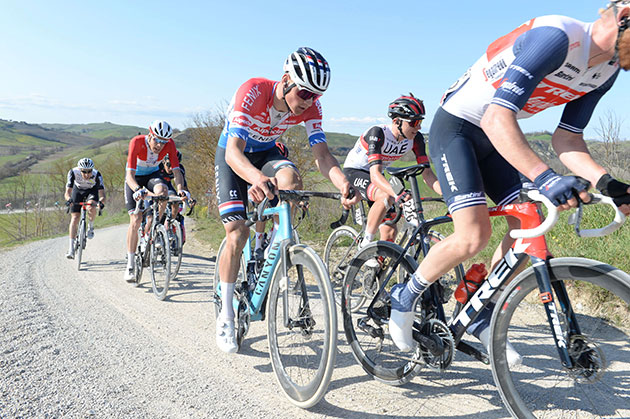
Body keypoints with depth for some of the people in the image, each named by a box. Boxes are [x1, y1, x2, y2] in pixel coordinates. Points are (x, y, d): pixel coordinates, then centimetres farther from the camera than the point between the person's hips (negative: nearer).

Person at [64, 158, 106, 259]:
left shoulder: (97, 175, -33)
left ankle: (90, 227, -1)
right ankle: (71, 249, -2)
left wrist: (101, 201, -59)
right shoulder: (73, 172, -31)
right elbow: (67, 192, -33)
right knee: (74, 218, -8)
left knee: (91, 208, -34)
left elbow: (102, 193, -37)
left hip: (92, 191, -1)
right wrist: (69, 199, -55)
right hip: (78, 190, 1)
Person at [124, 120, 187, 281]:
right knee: (136, 220, -12)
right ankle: (130, 265, -1)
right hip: (135, 178, -2)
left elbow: (176, 170, -26)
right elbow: (130, 174, -37)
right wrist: (138, 190, -57)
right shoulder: (137, 142, -31)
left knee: (162, 191, -36)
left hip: (153, 175, 2)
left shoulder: (169, 144, -23)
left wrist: (180, 189, -45)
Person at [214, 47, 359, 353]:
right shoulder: (253, 92, -33)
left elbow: (321, 154, -26)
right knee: (237, 234, -14)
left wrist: (343, 183, -46)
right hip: (233, 156, -3)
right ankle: (225, 316, 2)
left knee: (291, 181, -34)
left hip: (266, 152, 3)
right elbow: (233, 151, -42)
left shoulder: (310, 105, -20)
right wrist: (256, 178, -64)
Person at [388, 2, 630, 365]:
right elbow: (497, 118, -36)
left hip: (494, 138, 9)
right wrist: (544, 176, -47)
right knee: (474, 237, -19)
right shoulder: (555, 36, -27)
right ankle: (405, 297, 5)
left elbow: (567, 140, -1)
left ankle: (483, 318, 14)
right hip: (454, 127, -8)